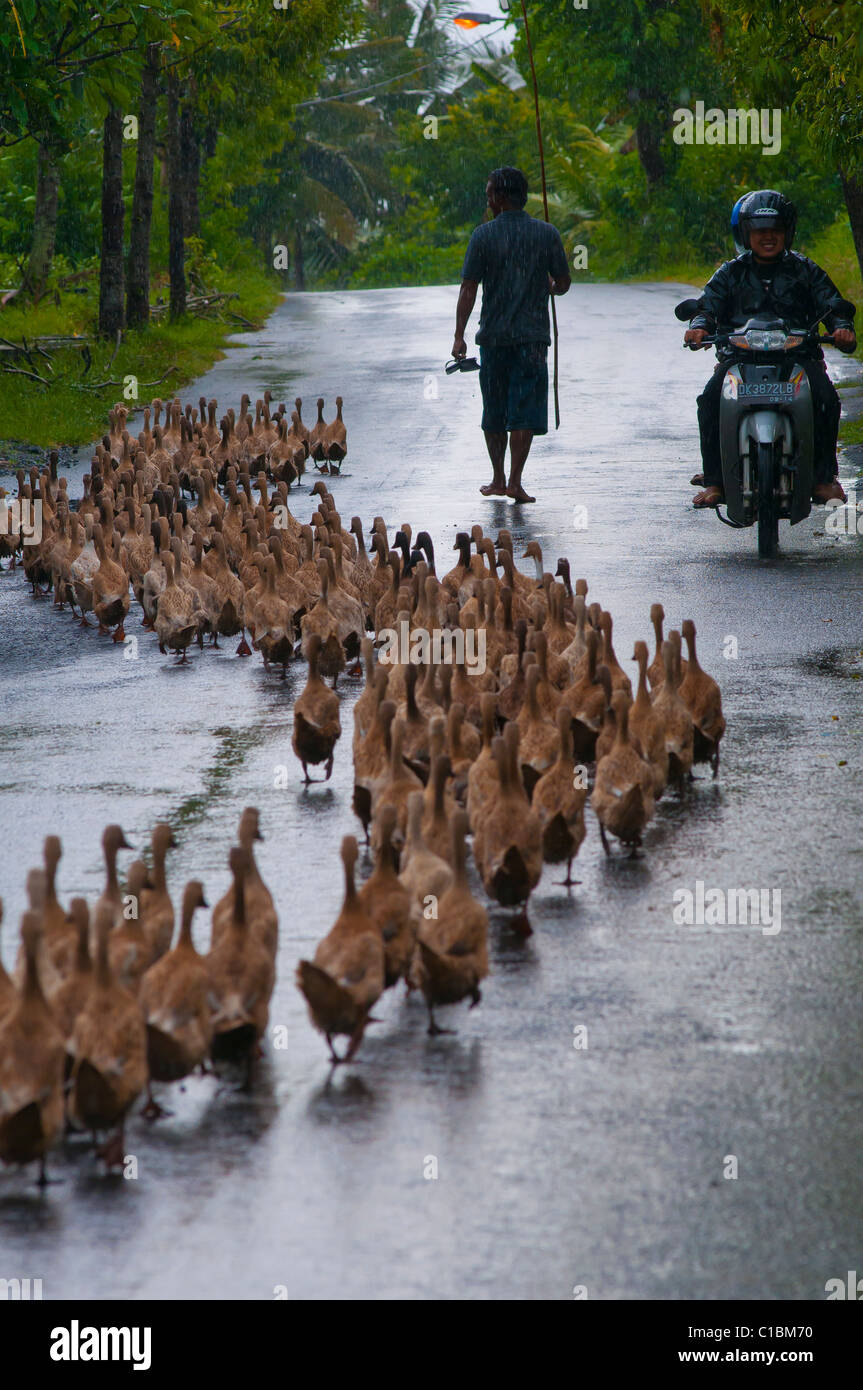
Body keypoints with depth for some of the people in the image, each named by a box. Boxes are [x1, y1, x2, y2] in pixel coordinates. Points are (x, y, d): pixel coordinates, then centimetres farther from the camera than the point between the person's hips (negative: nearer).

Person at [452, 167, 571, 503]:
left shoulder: (484, 235, -3)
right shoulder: (547, 234, 0)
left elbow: (468, 289, -5)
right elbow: (563, 283, 5)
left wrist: (459, 336, -3)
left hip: (493, 336, 0)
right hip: (532, 336, 0)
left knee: (493, 412, 13)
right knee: (524, 411, -1)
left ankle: (498, 480, 20)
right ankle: (514, 482, -9)